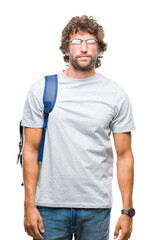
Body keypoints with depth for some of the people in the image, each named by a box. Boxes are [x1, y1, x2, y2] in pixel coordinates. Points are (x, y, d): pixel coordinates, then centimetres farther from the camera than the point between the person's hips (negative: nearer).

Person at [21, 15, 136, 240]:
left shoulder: (116, 94, 2)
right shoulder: (41, 89, 0)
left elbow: (124, 156, 2)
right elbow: (31, 150, 0)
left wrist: (128, 211, -2)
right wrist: (29, 205, -5)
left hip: (97, 207, 1)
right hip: (50, 205, 0)